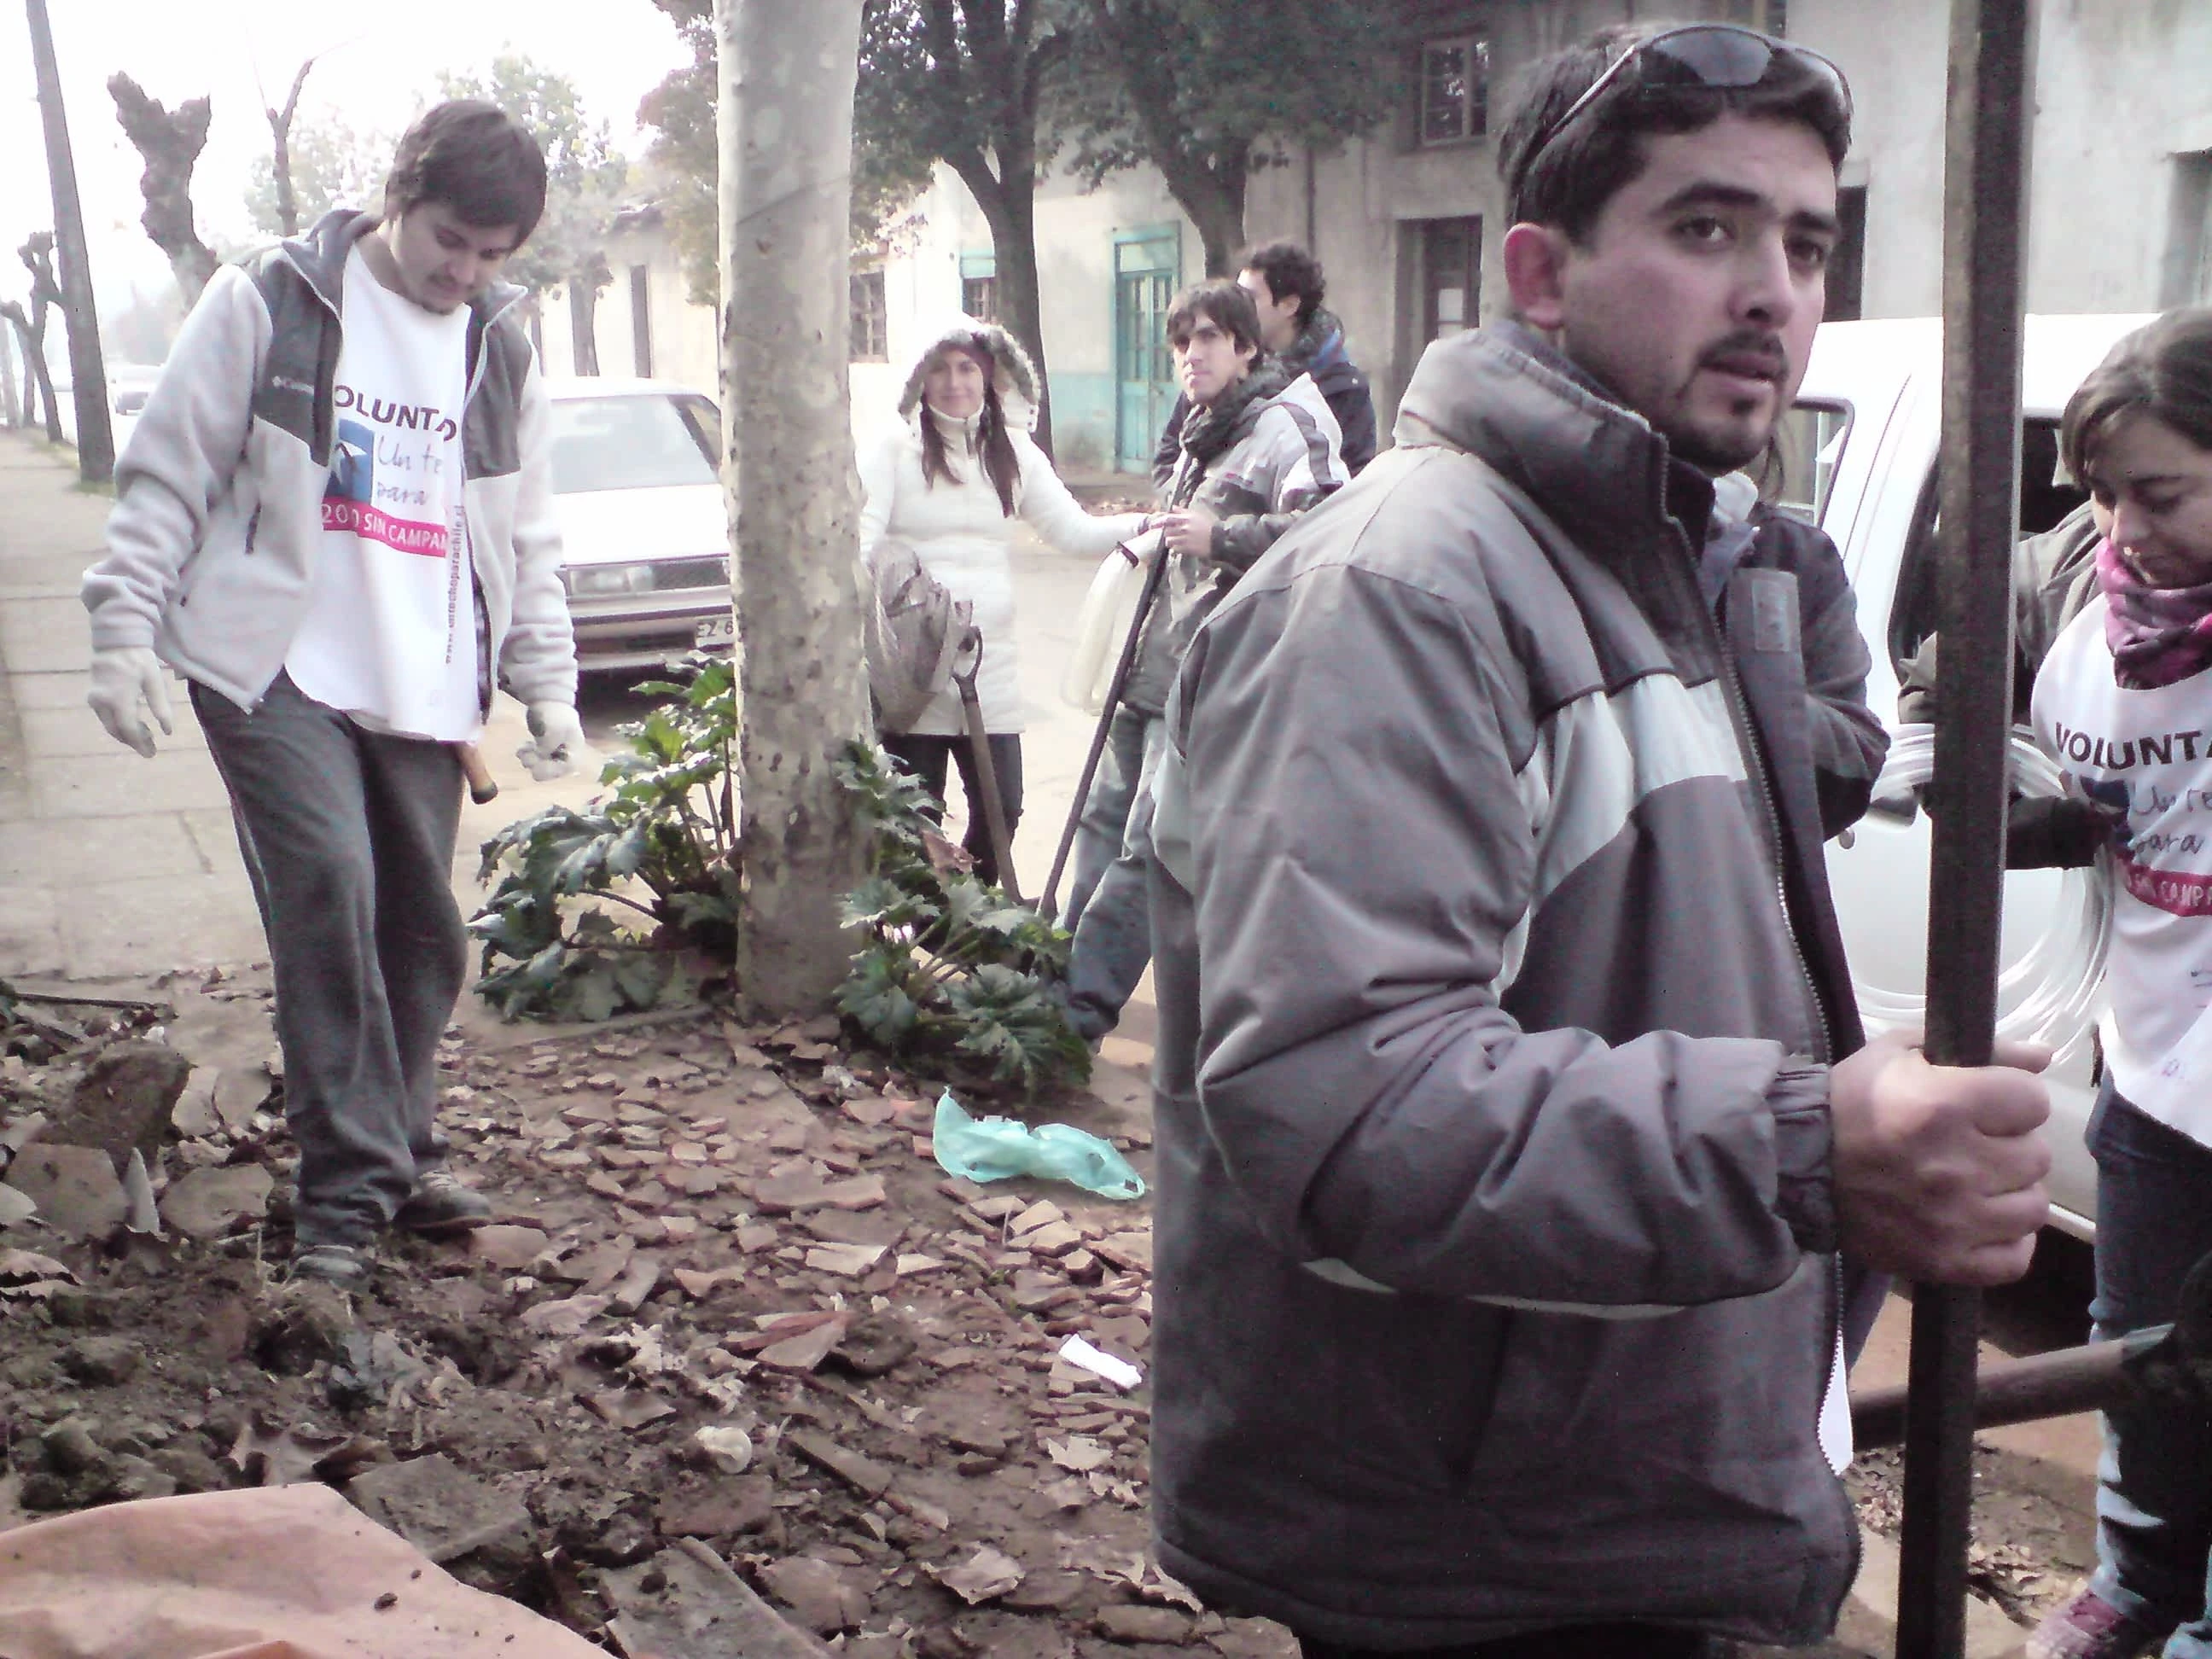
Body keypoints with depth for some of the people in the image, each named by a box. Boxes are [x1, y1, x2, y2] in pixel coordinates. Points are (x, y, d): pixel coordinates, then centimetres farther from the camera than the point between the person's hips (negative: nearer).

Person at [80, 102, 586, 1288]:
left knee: (422, 929, 7)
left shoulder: (503, 354, 13)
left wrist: (548, 682, 11)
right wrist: (125, 627, -7)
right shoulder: (270, 303, -1)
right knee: (329, 896, -17)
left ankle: (396, 1154, 23)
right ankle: (349, 1184, -10)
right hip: (277, 668, -5)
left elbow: (526, 541, 18)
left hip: (425, 689, 5)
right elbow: (165, 475, -1)